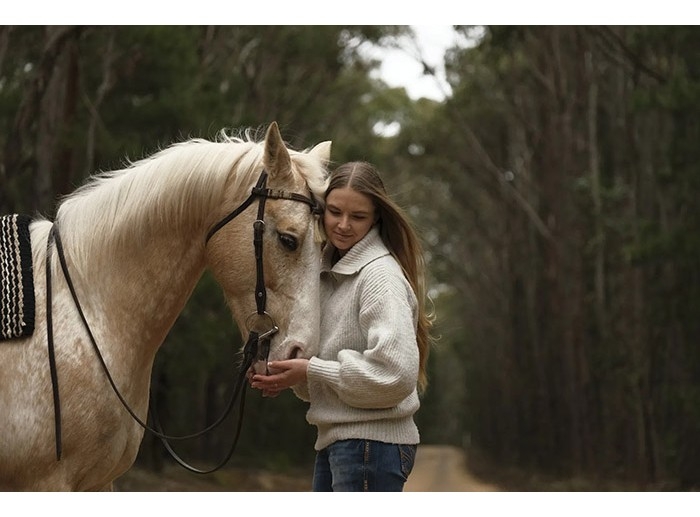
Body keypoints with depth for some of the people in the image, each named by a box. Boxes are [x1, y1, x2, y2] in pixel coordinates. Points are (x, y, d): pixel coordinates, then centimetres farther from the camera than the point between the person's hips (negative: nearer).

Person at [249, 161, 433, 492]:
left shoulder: (380, 274, -13)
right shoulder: (332, 271, 15)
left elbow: (396, 373, -23)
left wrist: (312, 371, -17)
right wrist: (290, 376, 1)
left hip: (370, 441, -10)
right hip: (334, 439, 10)